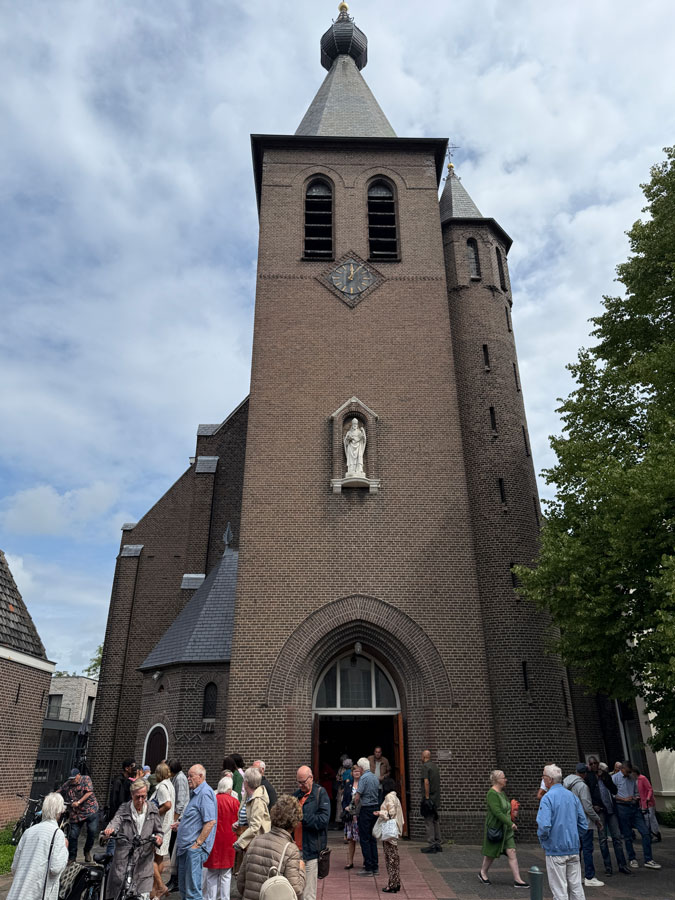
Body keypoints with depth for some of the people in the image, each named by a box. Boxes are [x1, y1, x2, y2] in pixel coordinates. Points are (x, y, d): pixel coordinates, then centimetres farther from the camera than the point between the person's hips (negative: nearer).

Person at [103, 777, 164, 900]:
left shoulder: (153, 810, 6)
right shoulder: (124, 809, 3)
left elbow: (159, 831, 10)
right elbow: (116, 821, -16)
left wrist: (159, 837, -13)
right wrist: (110, 829, -38)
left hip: (143, 862, 1)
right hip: (123, 860, -1)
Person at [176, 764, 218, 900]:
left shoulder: (205, 793, -17)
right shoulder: (195, 793, 16)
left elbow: (210, 821, -24)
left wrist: (198, 843, -21)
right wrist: (181, 824, 18)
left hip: (195, 849, -10)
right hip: (185, 848, 10)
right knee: (183, 887, 18)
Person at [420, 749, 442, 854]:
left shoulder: (425, 766, -12)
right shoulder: (435, 766, 12)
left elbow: (426, 782, -20)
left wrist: (427, 797, -18)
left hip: (429, 797, -8)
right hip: (436, 798, 8)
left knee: (429, 822, -2)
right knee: (435, 821, 15)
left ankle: (431, 845, -1)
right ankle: (438, 843, 19)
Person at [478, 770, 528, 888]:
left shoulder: (502, 793, 9)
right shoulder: (492, 794, -21)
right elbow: (497, 812, -28)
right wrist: (510, 823, -27)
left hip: (505, 829, 8)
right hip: (495, 828, -8)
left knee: (511, 853, 0)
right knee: (491, 854, 9)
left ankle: (517, 880, 3)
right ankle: (483, 873, 30)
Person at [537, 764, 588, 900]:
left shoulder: (547, 798, -16)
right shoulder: (573, 796, 4)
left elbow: (544, 826, -23)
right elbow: (583, 824, 9)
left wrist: (543, 842, -5)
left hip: (555, 850, -6)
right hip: (573, 849, 6)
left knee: (559, 889, 5)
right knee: (576, 886, 15)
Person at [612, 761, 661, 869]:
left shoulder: (632, 778, 12)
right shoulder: (615, 778, -6)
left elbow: (636, 792, 22)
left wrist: (637, 797, 0)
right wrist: (624, 799, -17)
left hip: (634, 807, 5)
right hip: (623, 808, -5)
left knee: (645, 832, -2)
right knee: (628, 836, 4)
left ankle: (648, 860, 6)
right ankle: (632, 859, 20)